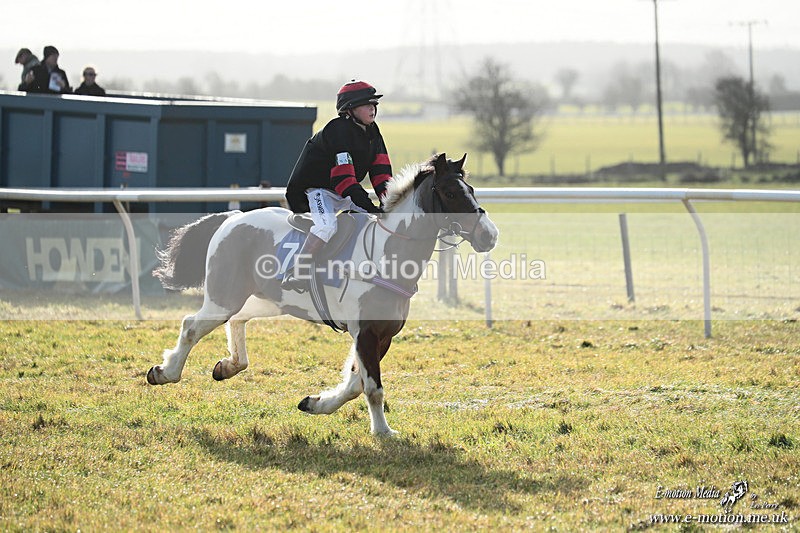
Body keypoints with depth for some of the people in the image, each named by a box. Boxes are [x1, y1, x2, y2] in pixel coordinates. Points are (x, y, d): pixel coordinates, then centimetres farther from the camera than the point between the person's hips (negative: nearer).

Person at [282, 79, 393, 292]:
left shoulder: (372, 132, 5)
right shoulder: (338, 131, -23)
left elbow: (381, 171, 4)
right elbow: (343, 179, -30)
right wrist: (368, 205, -33)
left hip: (343, 194, 9)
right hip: (315, 190, -9)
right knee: (328, 224, -35)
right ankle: (294, 275, -32)